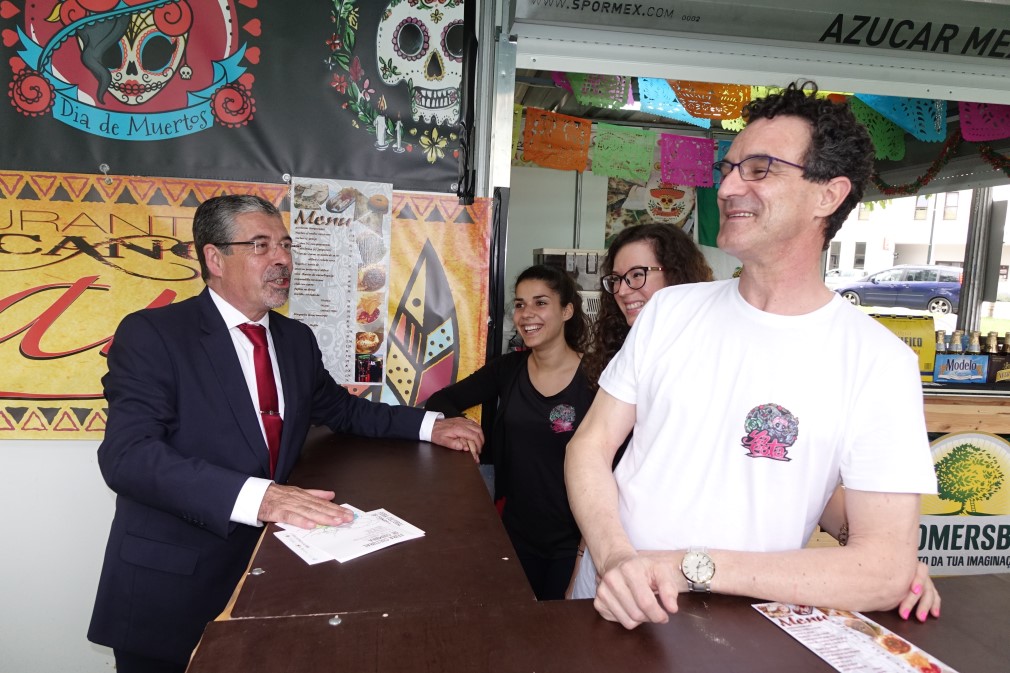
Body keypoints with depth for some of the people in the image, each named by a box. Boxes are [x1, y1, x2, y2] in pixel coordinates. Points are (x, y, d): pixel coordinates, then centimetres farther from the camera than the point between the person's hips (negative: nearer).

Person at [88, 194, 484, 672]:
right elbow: (128, 455, -24)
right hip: (170, 585, -5)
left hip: (264, 567, 5)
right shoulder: (151, 334, -13)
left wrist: (428, 425, 7)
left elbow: (341, 409, 20)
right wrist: (255, 496, -37)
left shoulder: (296, 339, 7)